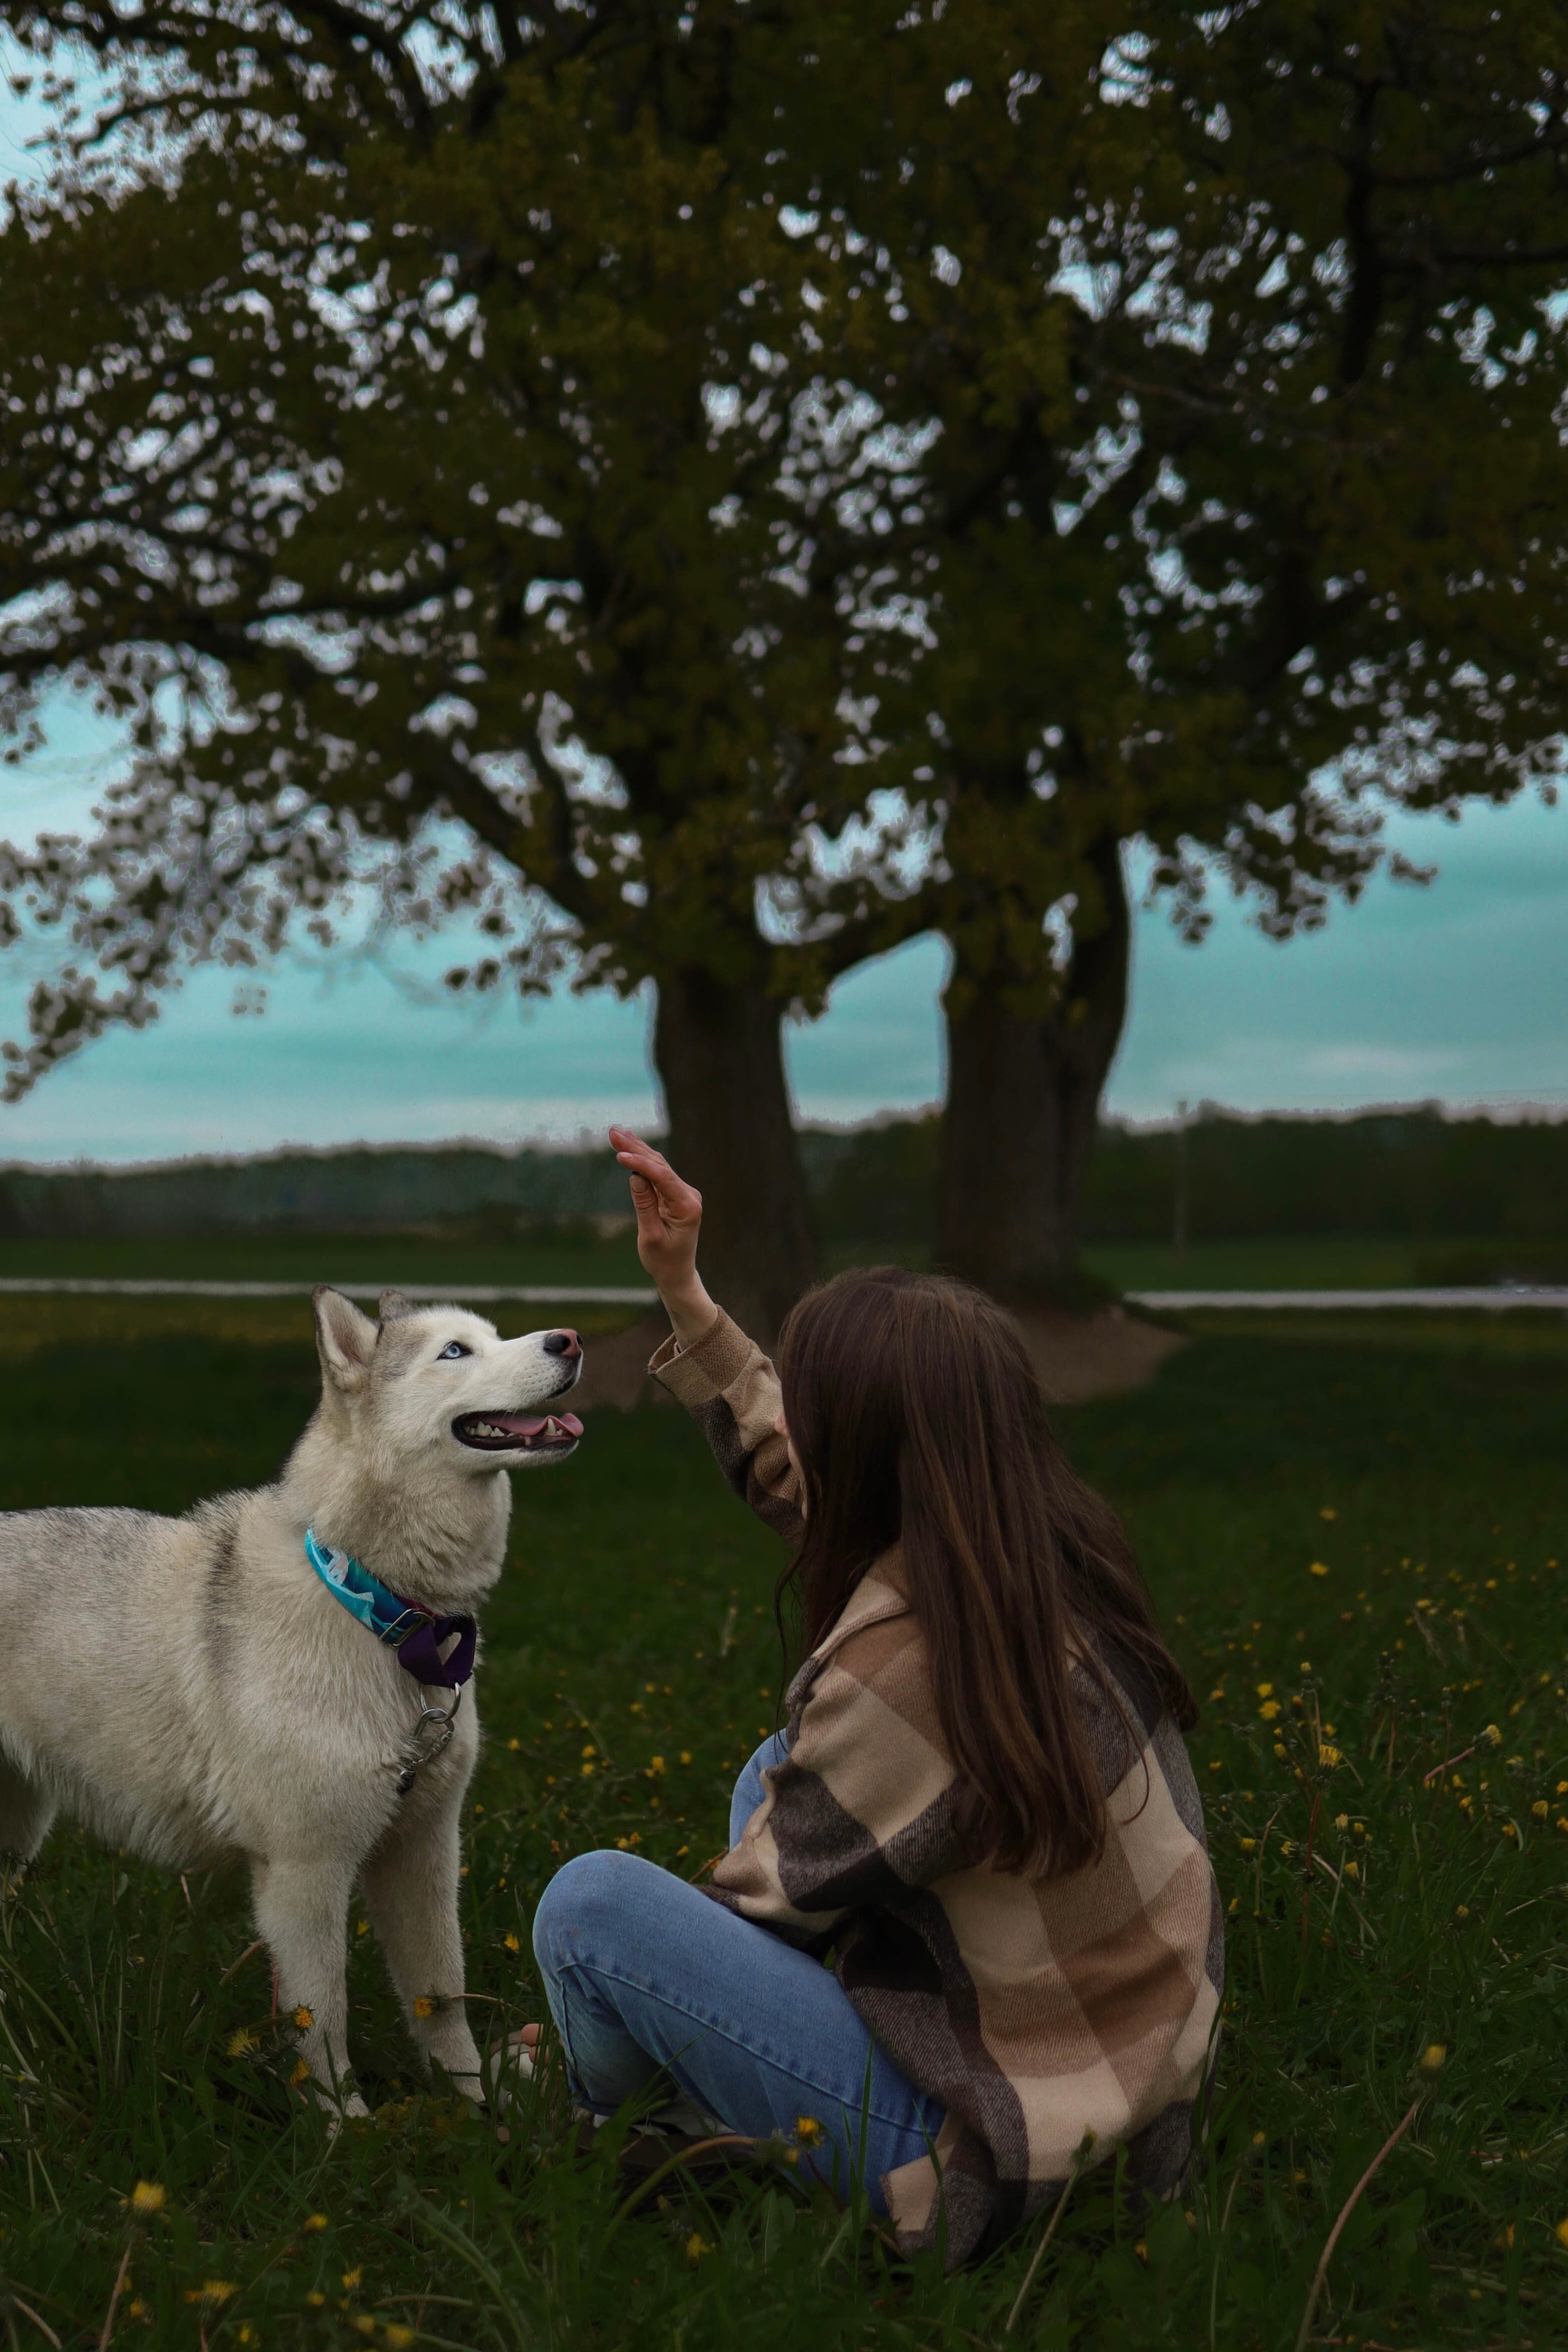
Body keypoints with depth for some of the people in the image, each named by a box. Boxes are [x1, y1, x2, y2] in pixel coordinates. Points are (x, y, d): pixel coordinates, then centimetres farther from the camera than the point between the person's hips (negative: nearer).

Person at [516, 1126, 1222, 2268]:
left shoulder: (901, 1663, -28)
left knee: (591, 1900, -12)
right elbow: (788, 1475, 15)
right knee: (771, 1771, 19)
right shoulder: (1048, 1555, -3)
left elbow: (765, 1903, -12)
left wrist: (598, 2005, 6)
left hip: (996, 2167, -9)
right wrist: (683, 1291, 17)